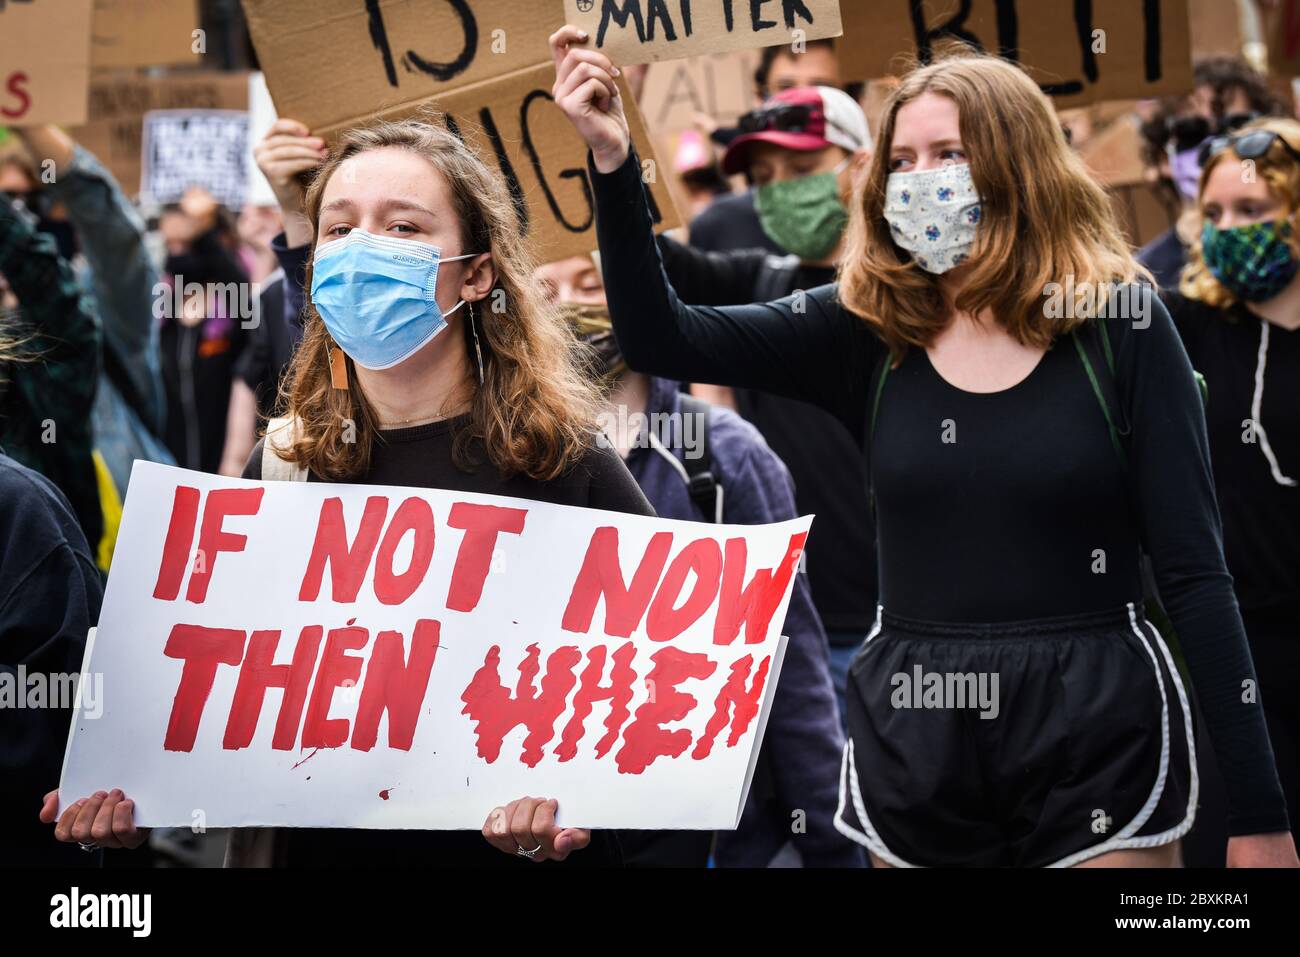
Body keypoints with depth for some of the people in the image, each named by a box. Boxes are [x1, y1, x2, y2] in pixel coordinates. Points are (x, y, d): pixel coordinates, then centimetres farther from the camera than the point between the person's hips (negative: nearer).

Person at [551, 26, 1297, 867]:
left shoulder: (1121, 325, -4)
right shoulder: (867, 331, 5)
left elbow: (1195, 570, -4)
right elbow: (661, 338, 0)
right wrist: (613, 160, -14)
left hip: (1096, 736, -3)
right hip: (913, 744, 3)